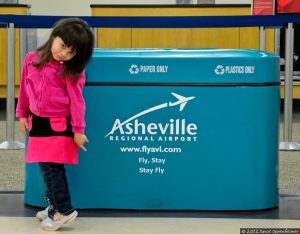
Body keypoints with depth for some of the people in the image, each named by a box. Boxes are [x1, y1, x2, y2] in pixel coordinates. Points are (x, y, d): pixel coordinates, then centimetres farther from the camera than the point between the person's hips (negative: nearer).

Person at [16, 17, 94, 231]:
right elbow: (25, 88, 12)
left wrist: (78, 130, -11)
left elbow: (76, 100, -12)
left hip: (59, 125, -5)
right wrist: (23, 114, 18)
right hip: (38, 123, 5)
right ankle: (54, 206, 29)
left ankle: (63, 210, 6)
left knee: (50, 167, -5)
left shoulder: (71, 71, -13)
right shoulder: (32, 59, 0)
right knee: (48, 167, 15)